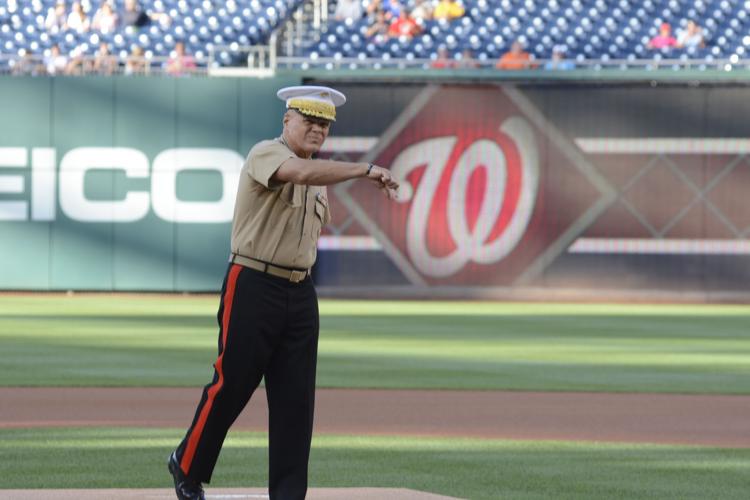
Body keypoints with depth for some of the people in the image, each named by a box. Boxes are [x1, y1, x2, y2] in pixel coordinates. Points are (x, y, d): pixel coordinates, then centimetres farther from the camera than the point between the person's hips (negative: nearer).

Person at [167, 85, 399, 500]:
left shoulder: (319, 180, 14)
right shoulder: (265, 154, -12)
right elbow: (302, 173, -33)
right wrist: (365, 170, -41)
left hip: (300, 292, 7)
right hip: (252, 288, -7)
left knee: (296, 399, 2)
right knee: (231, 387, -2)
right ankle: (187, 466, 19)